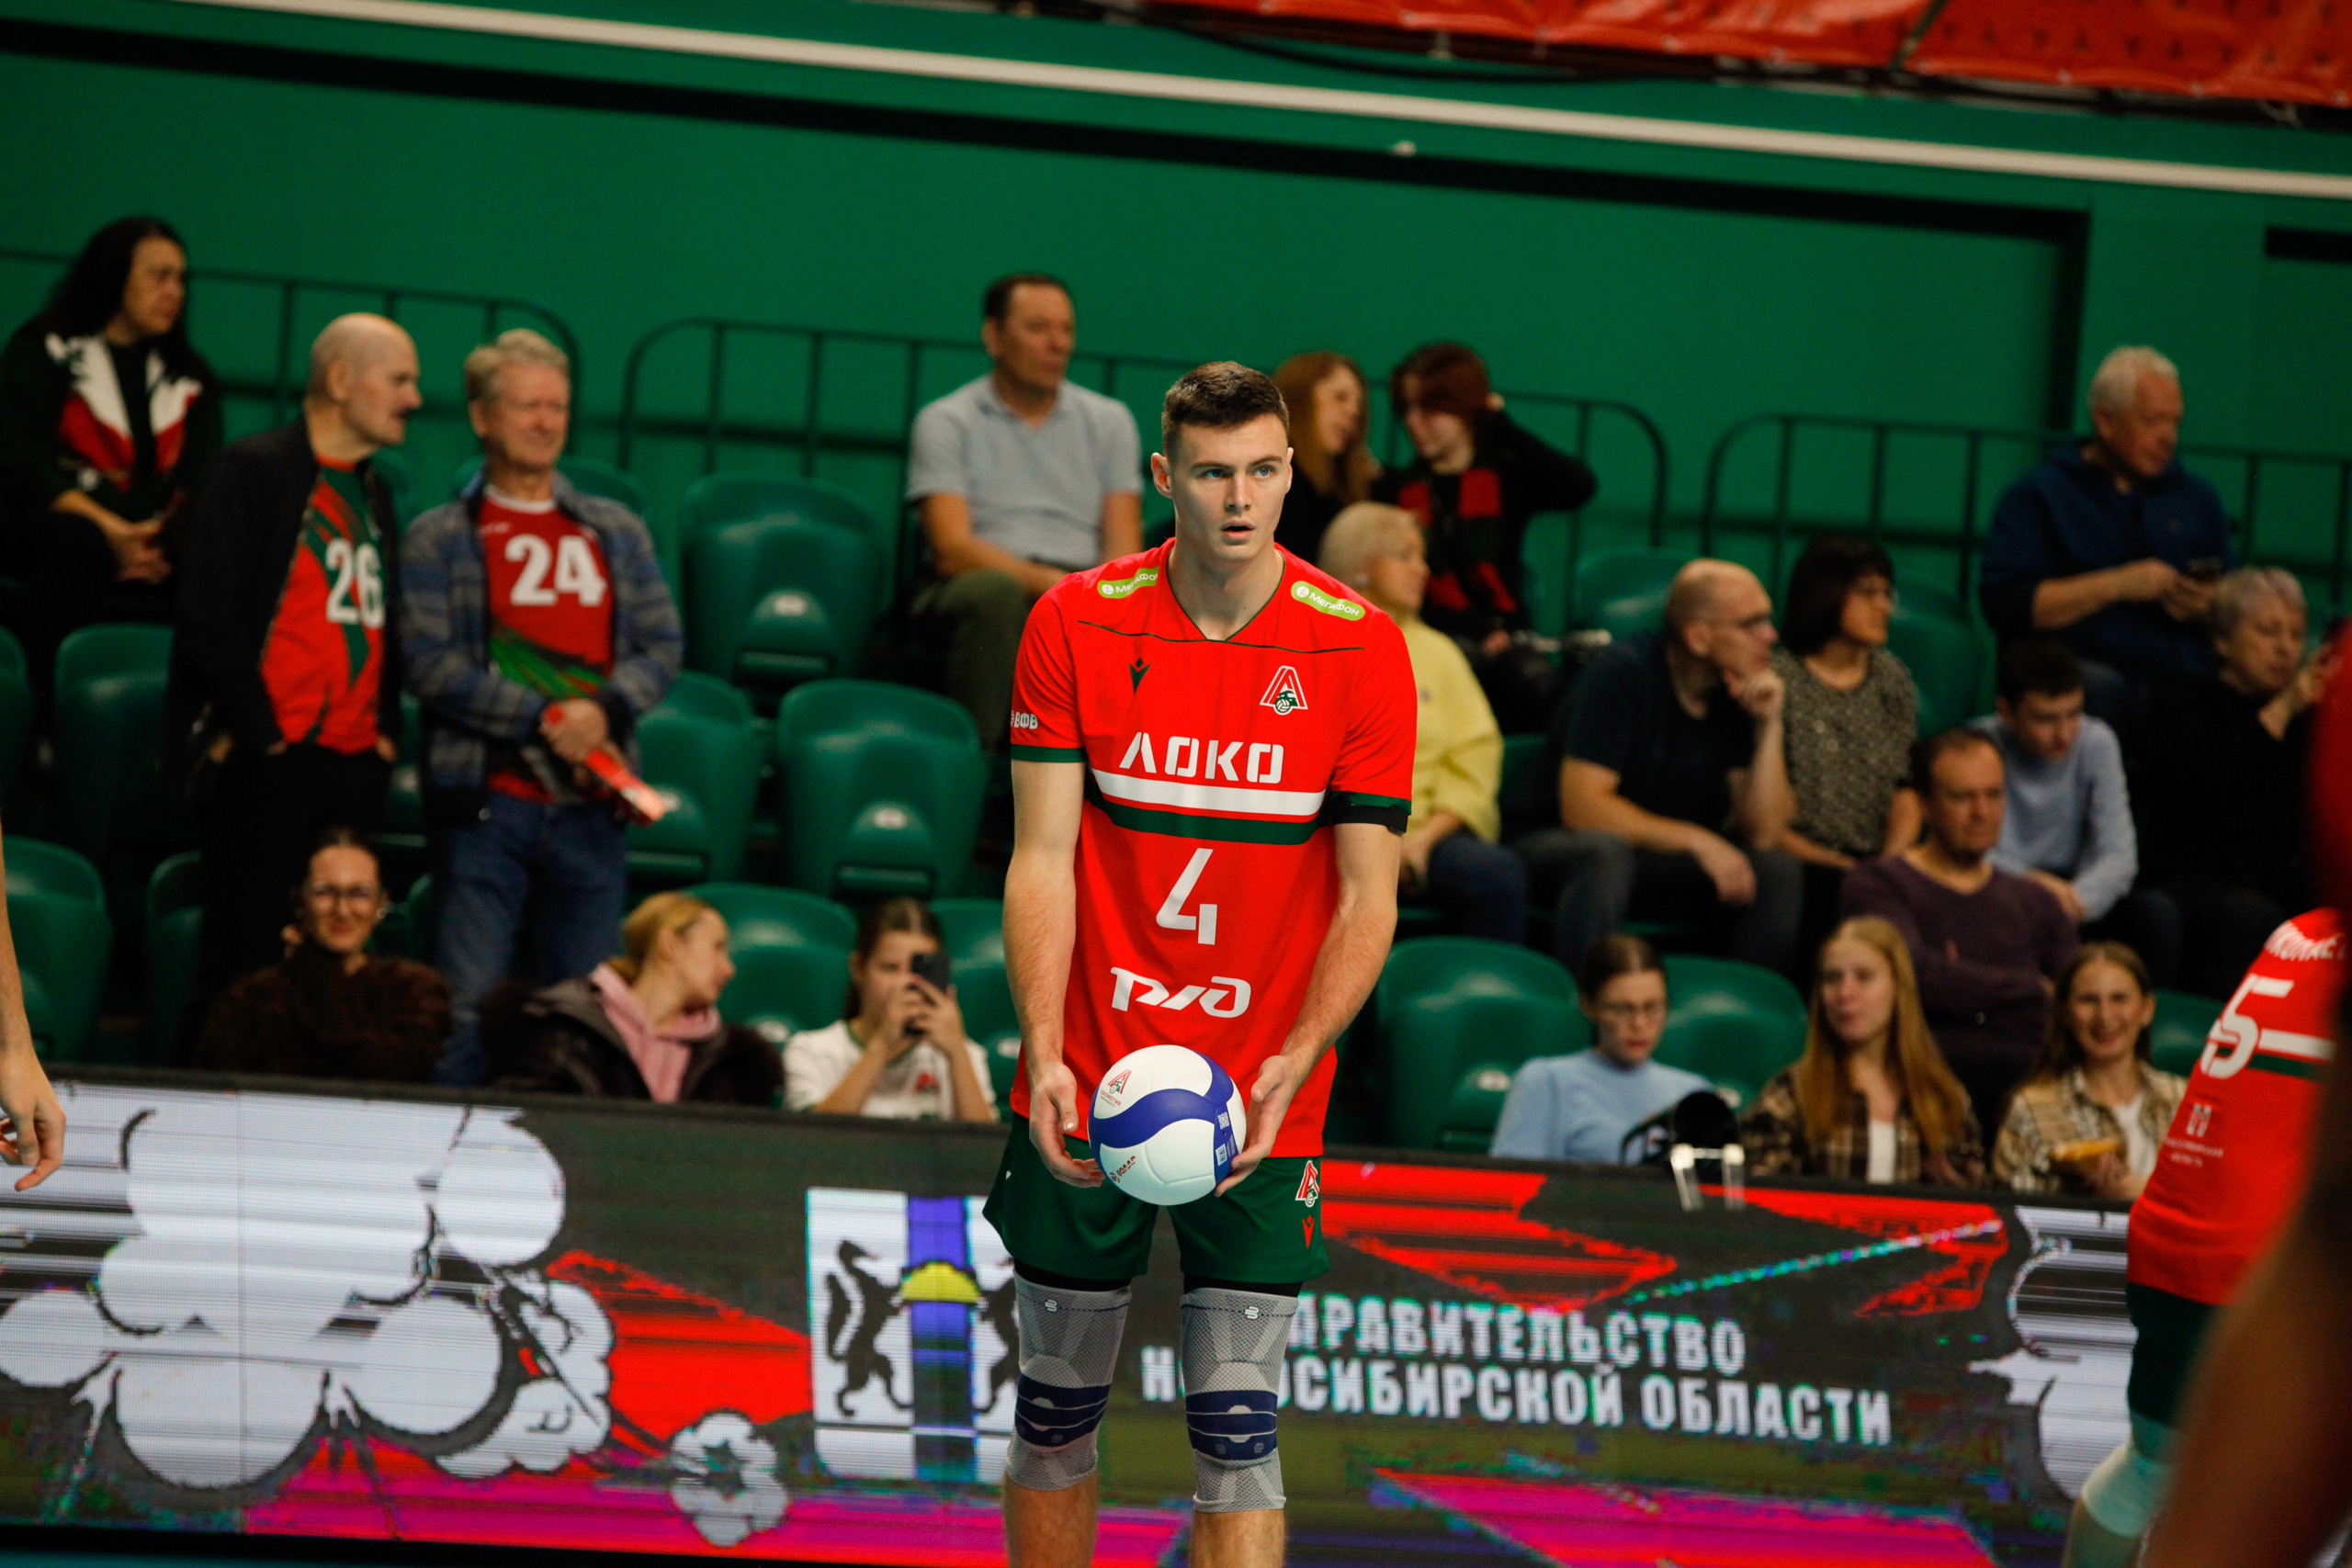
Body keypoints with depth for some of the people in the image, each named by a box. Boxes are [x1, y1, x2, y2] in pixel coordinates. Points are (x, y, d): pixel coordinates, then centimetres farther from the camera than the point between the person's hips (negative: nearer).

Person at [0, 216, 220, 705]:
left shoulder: (189, 376, 18)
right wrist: (112, 532, -22)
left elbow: (203, 481, 6)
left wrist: (167, 541, -19)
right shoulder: (44, 350, 5)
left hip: (150, 546, 4)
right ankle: (40, 712, -41)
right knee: (76, 538, -40)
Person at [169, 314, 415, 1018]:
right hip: (268, 767, -7)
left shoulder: (373, 492, 18)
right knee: (245, 956, -7)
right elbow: (208, 619, -12)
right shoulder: (254, 470, -6)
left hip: (355, 768, 7)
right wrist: (263, 737, -13)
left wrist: (387, 731, 8)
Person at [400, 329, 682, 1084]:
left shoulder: (617, 533, 17)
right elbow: (432, 666, -7)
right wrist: (544, 721, -14)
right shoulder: (438, 540, 4)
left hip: (591, 805, 4)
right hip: (484, 801, -4)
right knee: (467, 1003, -7)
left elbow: (663, 645, 10)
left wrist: (604, 710, -10)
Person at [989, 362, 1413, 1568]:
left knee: (1237, 1439, -7)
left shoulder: (1362, 651, -5)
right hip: (1087, 1093, 1)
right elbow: (1043, 859, -3)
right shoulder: (1074, 625, -2)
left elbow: (1367, 898, -4)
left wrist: (1291, 1068, -18)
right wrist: (1045, 1055, -16)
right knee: (1054, 1412, 9)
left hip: (1262, 1106, -1)